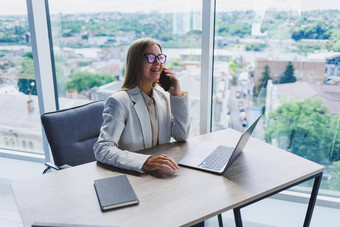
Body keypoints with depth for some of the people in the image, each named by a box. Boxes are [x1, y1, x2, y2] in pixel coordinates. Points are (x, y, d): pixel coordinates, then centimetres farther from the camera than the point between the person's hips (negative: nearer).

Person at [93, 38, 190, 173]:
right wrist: (144, 162, -36)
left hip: (160, 173, 5)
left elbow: (181, 136, 6)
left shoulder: (162, 97, 8)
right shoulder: (120, 101, -13)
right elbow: (102, 150, -23)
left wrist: (177, 95, -1)